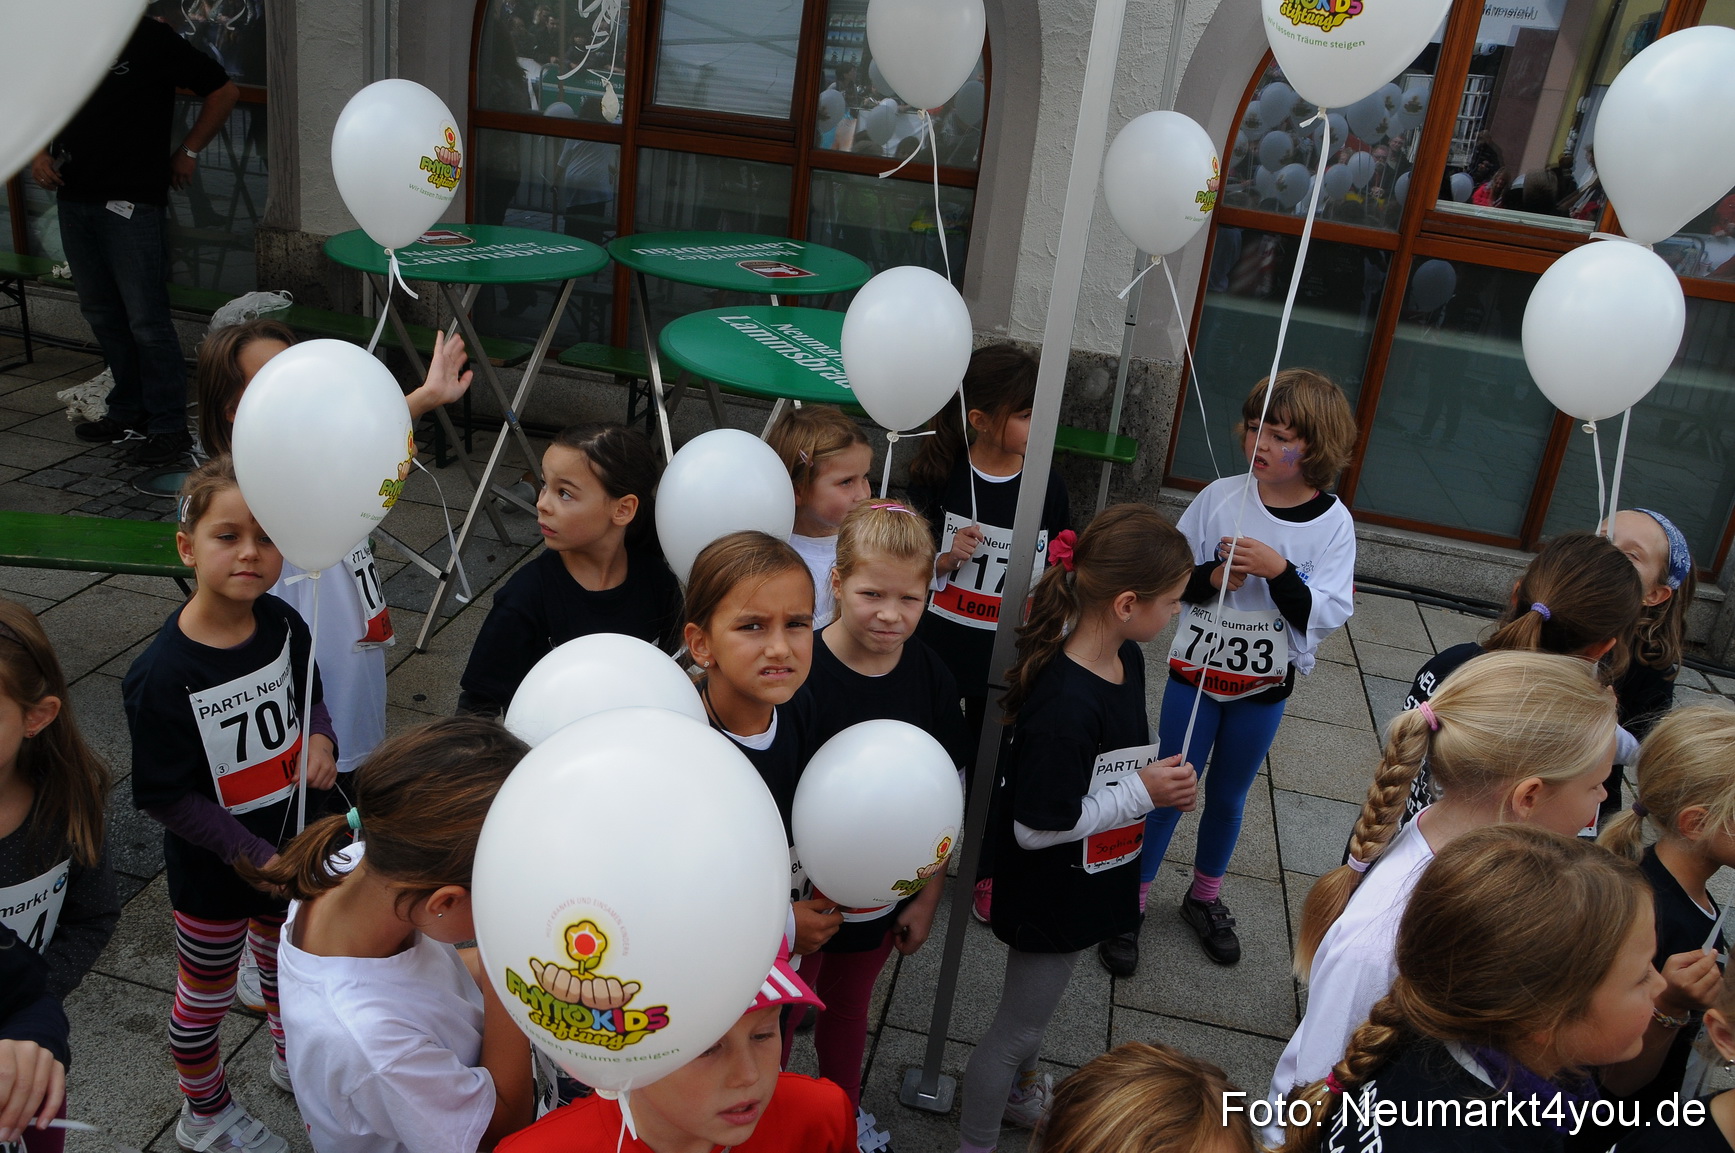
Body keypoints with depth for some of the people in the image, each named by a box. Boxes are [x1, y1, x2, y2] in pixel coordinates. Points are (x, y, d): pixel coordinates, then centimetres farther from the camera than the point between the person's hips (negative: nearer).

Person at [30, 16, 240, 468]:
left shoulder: (151, 39, -5)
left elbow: (224, 91, -1)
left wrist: (187, 152, 0)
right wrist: (39, 153, 5)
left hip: (132, 204, -7)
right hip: (74, 197, 7)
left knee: (145, 318, -8)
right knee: (101, 314, 13)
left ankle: (170, 427, 0)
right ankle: (129, 413, 24)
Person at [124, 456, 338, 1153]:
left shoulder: (282, 624, -11)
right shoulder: (162, 676, -28)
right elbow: (164, 799, -21)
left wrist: (321, 738, -14)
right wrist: (256, 855, -23)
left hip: (296, 844, 5)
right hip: (214, 870, -5)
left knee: (287, 961, 29)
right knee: (207, 994, 19)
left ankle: (293, 1057, 57)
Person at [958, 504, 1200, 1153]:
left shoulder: (1126, 658, -6)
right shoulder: (1065, 704, -35)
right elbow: (1036, 827, -29)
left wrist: (1162, 782, -10)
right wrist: (1144, 794, -23)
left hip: (1095, 878, 9)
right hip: (1050, 891, -9)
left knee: (1040, 1000, 32)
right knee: (1018, 1027, 13)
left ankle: (1018, 1091, 57)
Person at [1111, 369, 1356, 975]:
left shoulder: (1333, 523, -10)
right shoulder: (1221, 497, -10)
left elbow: (1328, 614, -15)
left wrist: (1279, 570, -28)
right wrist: (1211, 576, -24)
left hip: (1265, 687, 1)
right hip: (1196, 672, -1)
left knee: (1228, 795, 18)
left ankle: (1205, 897, 41)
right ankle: (1129, 903, 24)